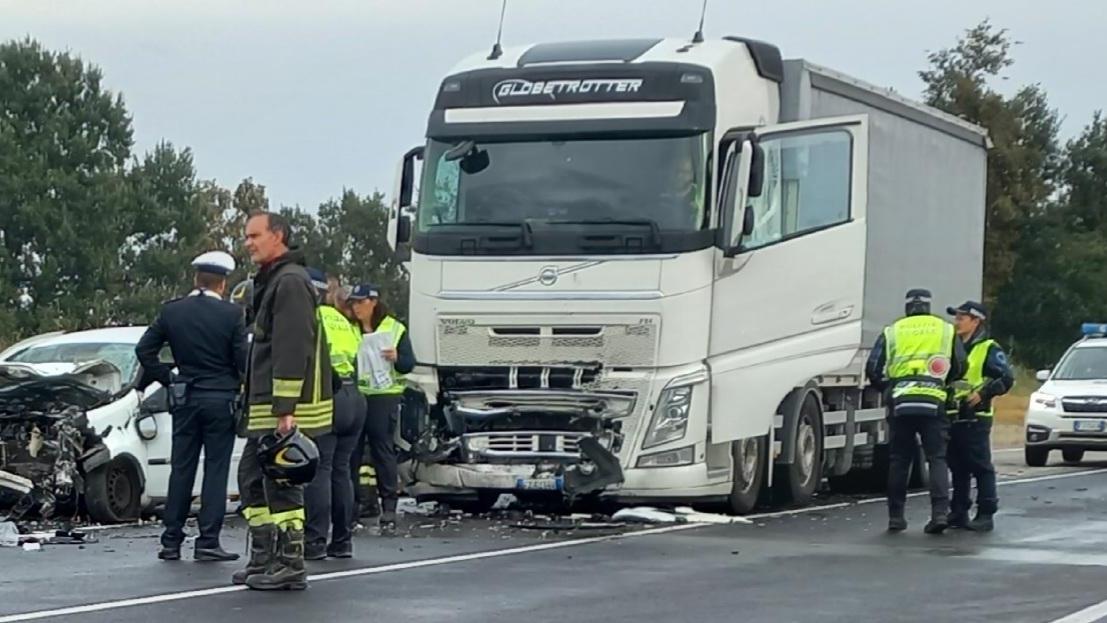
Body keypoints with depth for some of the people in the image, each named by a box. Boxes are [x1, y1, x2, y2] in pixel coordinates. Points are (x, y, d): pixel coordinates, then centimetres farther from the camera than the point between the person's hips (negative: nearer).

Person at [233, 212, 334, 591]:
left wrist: (284, 410, -24)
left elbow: (292, 350, -20)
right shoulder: (269, 281, 19)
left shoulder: (290, 282, -14)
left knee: (281, 483, -7)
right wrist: (254, 407, 21)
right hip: (266, 410, 11)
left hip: (286, 410, -11)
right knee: (252, 478, 14)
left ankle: (290, 566, -2)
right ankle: (264, 560, 20)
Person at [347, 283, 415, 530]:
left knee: (383, 450, -3)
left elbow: (409, 364, 1)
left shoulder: (395, 329, 6)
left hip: (383, 397, -3)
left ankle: (389, 505, 1)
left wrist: (396, 358, -19)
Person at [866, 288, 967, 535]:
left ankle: (896, 516, 11)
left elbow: (874, 370, 5)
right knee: (937, 459, 2)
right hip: (933, 403, -1)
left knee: (899, 460, 10)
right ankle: (940, 512, -13)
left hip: (900, 403, 1)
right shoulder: (947, 331, 11)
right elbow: (959, 368, 9)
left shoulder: (892, 332, 11)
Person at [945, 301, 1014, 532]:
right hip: (952, 417, 7)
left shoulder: (989, 349, -4)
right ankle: (958, 513, 17)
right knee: (957, 468, 11)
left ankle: (985, 514, -5)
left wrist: (983, 393, -19)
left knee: (981, 467, -6)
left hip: (975, 419, -7)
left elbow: (1007, 378, -12)